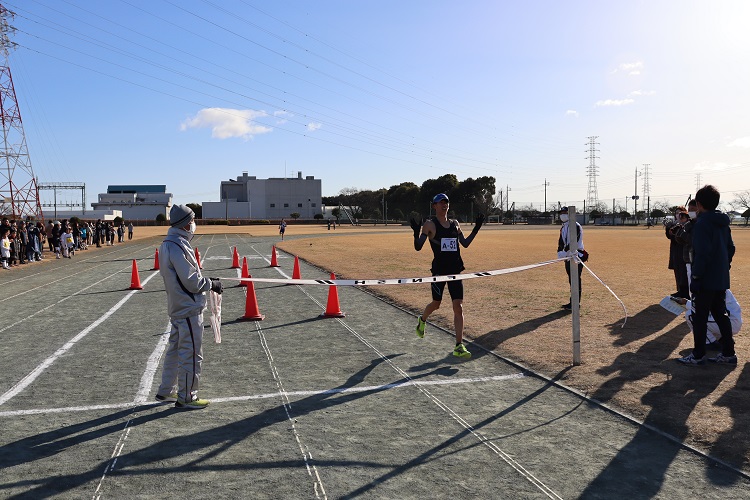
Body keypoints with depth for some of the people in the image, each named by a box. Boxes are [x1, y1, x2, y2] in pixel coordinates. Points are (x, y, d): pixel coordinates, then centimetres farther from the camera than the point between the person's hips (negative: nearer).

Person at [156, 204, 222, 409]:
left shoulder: (167, 244, 10)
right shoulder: (178, 247, -21)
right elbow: (192, 282, -22)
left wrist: (207, 282, 10)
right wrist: (212, 284, -6)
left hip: (177, 307, 10)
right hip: (189, 309, -10)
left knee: (175, 349, 20)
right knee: (191, 354, 1)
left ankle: (166, 391, 32)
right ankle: (186, 397, 12)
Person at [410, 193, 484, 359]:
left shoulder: (454, 224, 11)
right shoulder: (430, 224, -4)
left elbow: (465, 243, 18)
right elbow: (418, 247, -9)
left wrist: (476, 228, 11)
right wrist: (416, 233, -27)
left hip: (455, 269, 4)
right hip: (439, 269, -4)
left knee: (458, 307, -4)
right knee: (436, 303, 11)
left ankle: (459, 346, -1)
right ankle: (422, 320, 47)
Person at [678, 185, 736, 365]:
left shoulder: (702, 223, -17)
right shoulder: (723, 223, 11)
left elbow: (702, 253, -22)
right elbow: (731, 248, 17)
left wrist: (695, 277, -18)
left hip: (706, 281, -9)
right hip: (722, 279, 9)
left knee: (700, 317, 0)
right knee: (721, 315, 15)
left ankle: (698, 355, 7)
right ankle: (728, 353, 20)